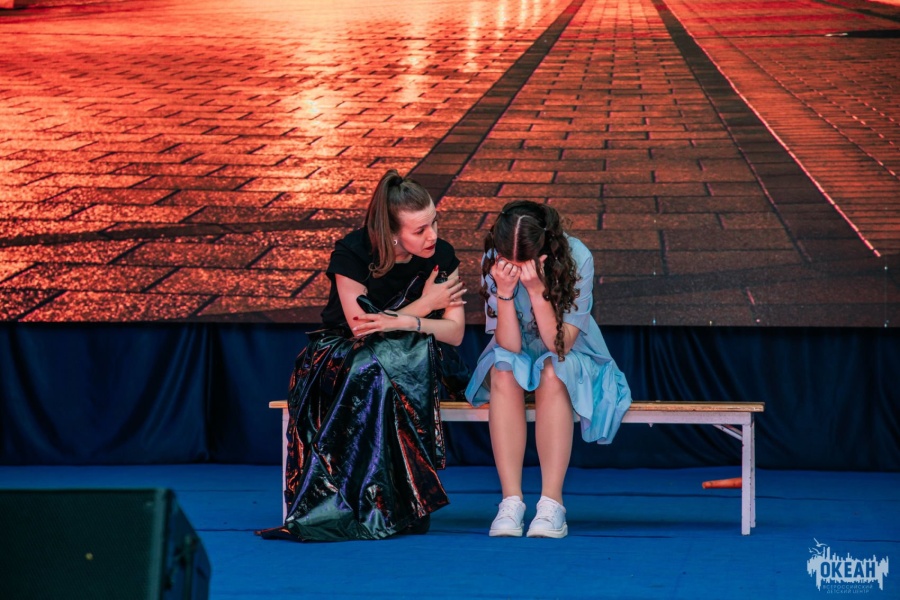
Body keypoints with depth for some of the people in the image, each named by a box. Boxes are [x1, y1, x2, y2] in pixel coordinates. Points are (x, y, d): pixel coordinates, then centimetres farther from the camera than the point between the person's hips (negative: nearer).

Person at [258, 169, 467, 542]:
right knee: (376, 370, -39)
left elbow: (455, 333, -7)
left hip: (411, 360, 2)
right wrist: (425, 304, -12)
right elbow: (360, 328, -17)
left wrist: (406, 322, -25)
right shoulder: (352, 252, -16)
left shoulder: (441, 256, -7)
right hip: (343, 356, -2)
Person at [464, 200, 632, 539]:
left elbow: (560, 345, -26)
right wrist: (504, 291, -35)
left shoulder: (577, 258, -23)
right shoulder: (493, 261, -17)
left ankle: (552, 504, -36)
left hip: (573, 361, -1)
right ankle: (511, 500, -35)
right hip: (518, 358, 2)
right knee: (503, 371, -31)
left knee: (552, 374, -34)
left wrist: (537, 290, -37)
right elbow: (509, 345, -21)